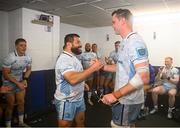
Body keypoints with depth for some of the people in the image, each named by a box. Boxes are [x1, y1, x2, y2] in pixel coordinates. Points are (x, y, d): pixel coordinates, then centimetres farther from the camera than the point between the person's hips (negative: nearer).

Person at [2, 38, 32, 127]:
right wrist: (18, 83, -22)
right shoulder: (10, 58, -25)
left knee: (21, 102, 13)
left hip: (20, 82, 5)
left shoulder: (28, 58, -9)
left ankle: (21, 122, 32)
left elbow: (28, 69, 7)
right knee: (10, 105, 3)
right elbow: (5, 74, -21)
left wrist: (25, 79, -9)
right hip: (9, 83, -5)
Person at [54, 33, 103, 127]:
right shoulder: (64, 59, -23)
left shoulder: (73, 57, 10)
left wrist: (91, 67, 5)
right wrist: (92, 68, -34)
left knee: (81, 122, 22)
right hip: (66, 101, -9)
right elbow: (73, 79, -38)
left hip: (79, 98, 9)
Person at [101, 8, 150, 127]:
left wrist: (115, 95, -29)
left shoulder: (135, 42, -21)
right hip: (124, 98, 9)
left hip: (128, 100, -9)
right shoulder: (125, 42, 10)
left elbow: (143, 77, -29)